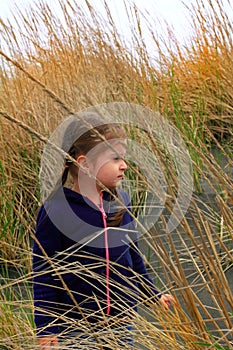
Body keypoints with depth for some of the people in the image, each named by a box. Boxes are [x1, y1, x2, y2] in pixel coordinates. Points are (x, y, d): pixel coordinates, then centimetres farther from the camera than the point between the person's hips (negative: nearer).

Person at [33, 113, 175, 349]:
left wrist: (153, 295, 19)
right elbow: (43, 274, -11)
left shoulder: (120, 203, 1)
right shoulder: (55, 212, -16)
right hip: (74, 325, -5)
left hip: (121, 319, 5)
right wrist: (45, 330, -11)